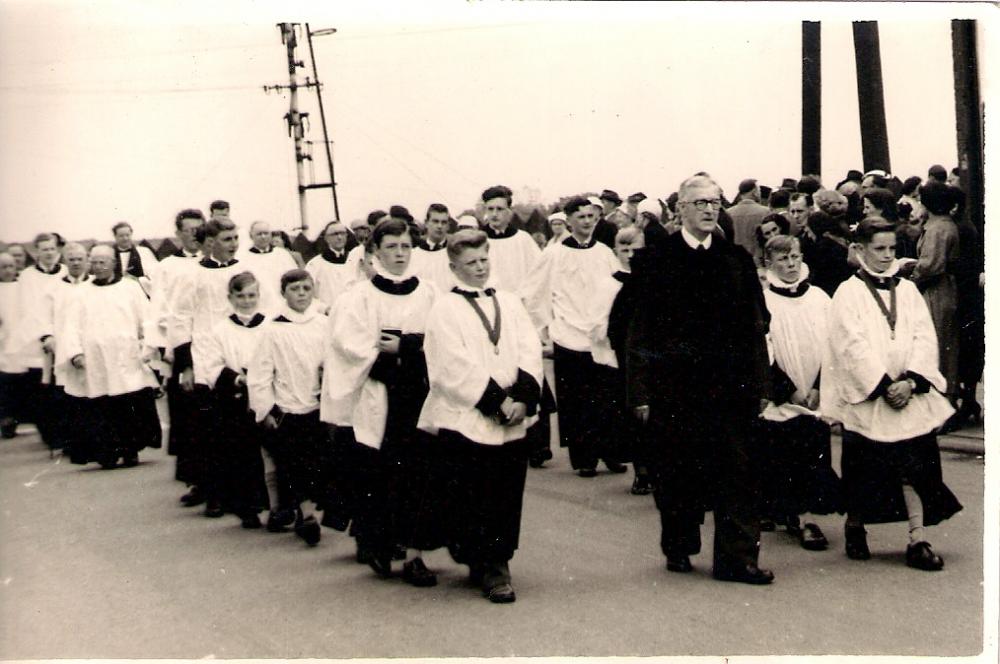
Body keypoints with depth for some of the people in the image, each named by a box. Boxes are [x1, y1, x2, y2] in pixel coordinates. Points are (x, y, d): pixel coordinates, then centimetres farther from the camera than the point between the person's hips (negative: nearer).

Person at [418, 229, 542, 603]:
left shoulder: (509, 303, 14)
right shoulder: (444, 309, -1)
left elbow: (531, 352, 7)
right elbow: (455, 368, -10)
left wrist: (523, 399, -8)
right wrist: (497, 401, -13)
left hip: (511, 420, 4)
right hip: (465, 419, -4)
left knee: (507, 498, 3)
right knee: (474, 500, -4)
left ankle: (493, 563, 15)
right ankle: (491, 569, 5)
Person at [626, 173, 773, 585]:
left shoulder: (737, 260, 9)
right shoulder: (654, 260, 0)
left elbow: (754, 329, 10)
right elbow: (640, 330, -2)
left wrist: (758, 385, 4)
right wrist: (641, 391, -7)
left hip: (729, 386, 2)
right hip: (673, 387, -2)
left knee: (737, 472, 0)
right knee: (675, 474, 7)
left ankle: (737, 557, 5)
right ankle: (678, 547, 24)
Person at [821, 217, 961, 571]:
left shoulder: (907, 290, 11)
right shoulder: (849, 293, -1)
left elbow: (925, 338, 3)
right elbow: (853, 345, -9)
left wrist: (910, 381, -12)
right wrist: (884, 385, -16)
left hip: (909, 394, 3)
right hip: (865, 395, -3)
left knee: (913, 465, -5)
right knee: (863, 469, 5)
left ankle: (918, 540, -6)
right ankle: (854, 526, 26)